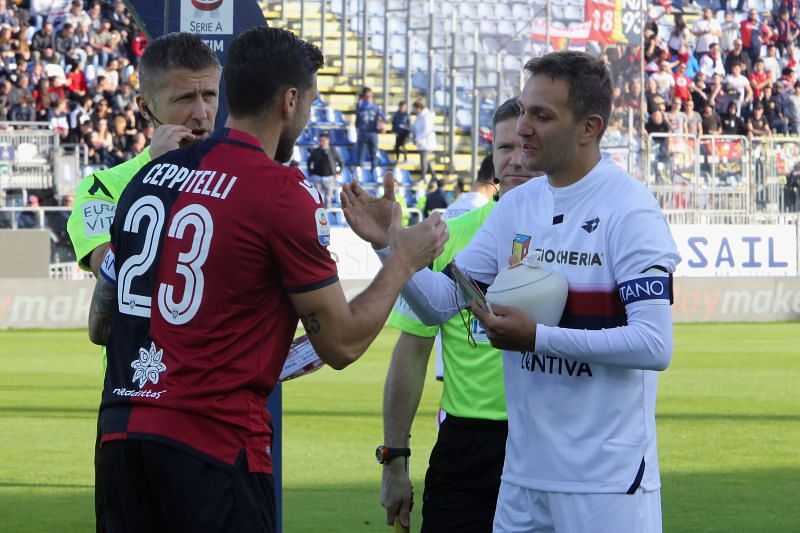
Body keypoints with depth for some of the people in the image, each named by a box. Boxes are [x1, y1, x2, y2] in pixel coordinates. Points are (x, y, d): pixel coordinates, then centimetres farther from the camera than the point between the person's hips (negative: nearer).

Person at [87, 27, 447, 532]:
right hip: (212, 444, -6)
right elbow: (342, 344, -4)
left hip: (120, 433, 6)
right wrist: (404, 260, 12)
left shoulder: (150, 176, 12)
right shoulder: (284, 193, -8)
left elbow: (99, 325, 19)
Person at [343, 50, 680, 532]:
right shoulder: (515, 206, 8)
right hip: (523, 473, 7)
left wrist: (536, 337, -21)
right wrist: (389, 243, -7)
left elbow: (655, 345, -20)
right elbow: (440, 303, 10)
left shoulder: (629, 209, -13)